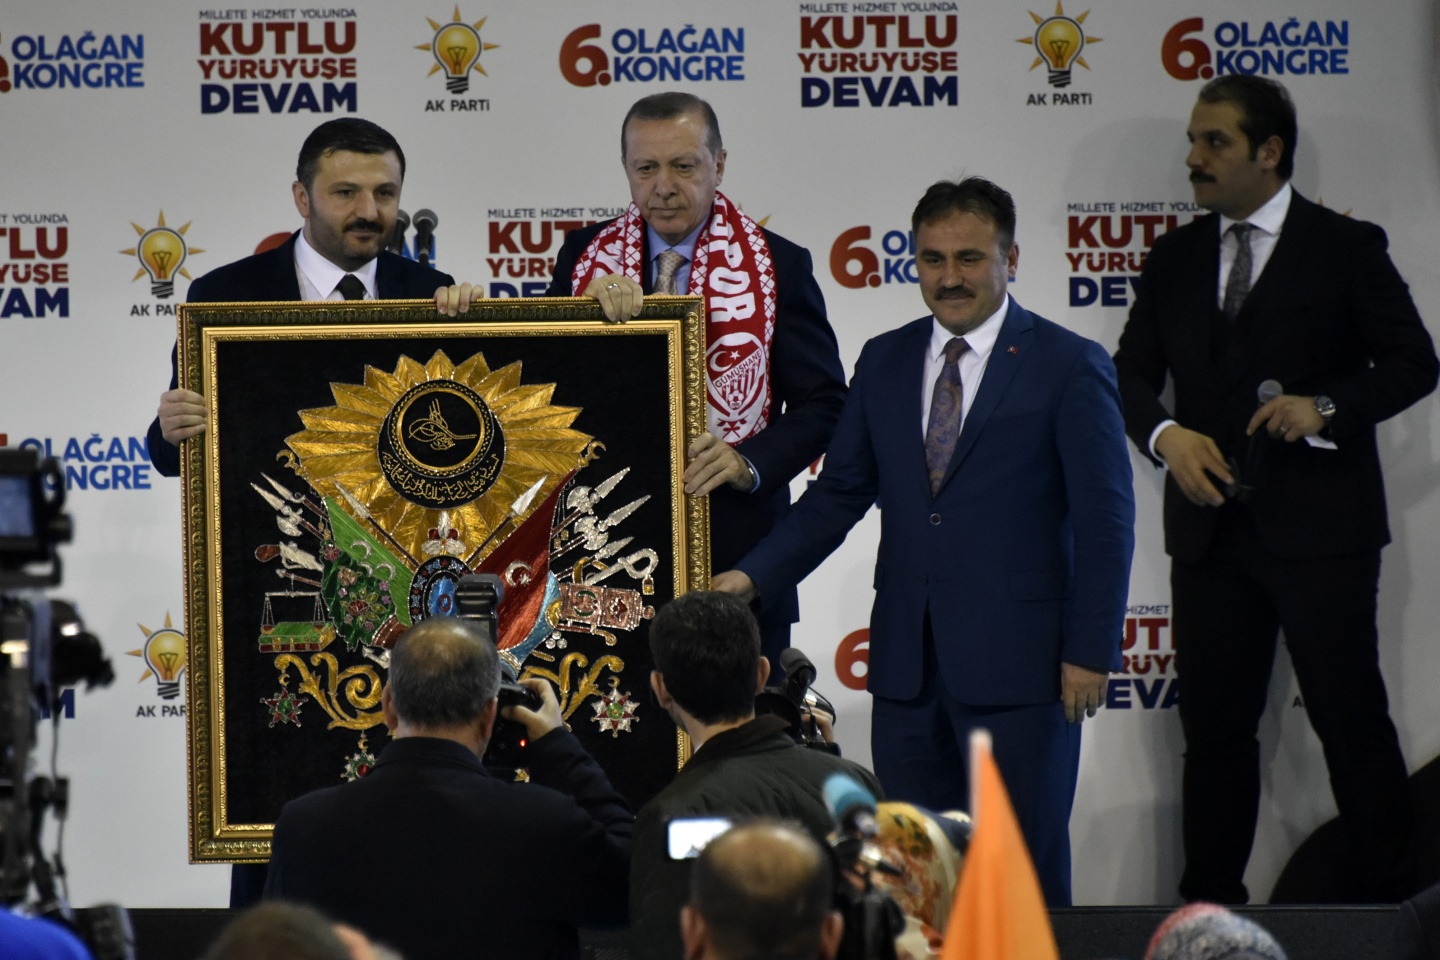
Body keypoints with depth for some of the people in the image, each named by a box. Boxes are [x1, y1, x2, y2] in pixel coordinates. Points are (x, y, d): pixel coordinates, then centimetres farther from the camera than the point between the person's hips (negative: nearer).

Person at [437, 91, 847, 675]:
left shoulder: (778, 267, 3)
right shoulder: (586, 256, 11)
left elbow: (823, 402, 0)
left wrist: (750, 462, -17)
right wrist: (592, 304, -15)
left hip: (733, 556, -1)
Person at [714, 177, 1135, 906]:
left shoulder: (1070, 368, -3)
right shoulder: (884, 363, 12)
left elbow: (1105, 522, -5)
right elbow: (838, 494, 13)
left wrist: (1090, 653, -10)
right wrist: (752, 576, 0)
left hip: (1016, 662, -5)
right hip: (907, 662, 5)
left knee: (1024, 873, 1)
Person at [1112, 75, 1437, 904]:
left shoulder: (1346, 248, -1)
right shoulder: (1177, 258, 13)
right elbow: (1131, 371, 12)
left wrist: (1326, 408, -20)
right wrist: (1165, 434, -9)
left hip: (1319, 526, -5)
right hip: (1212, 528, 5)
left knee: (1353, 720, -2)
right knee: (1215, 725, 9)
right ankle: (1211, 906, 15)